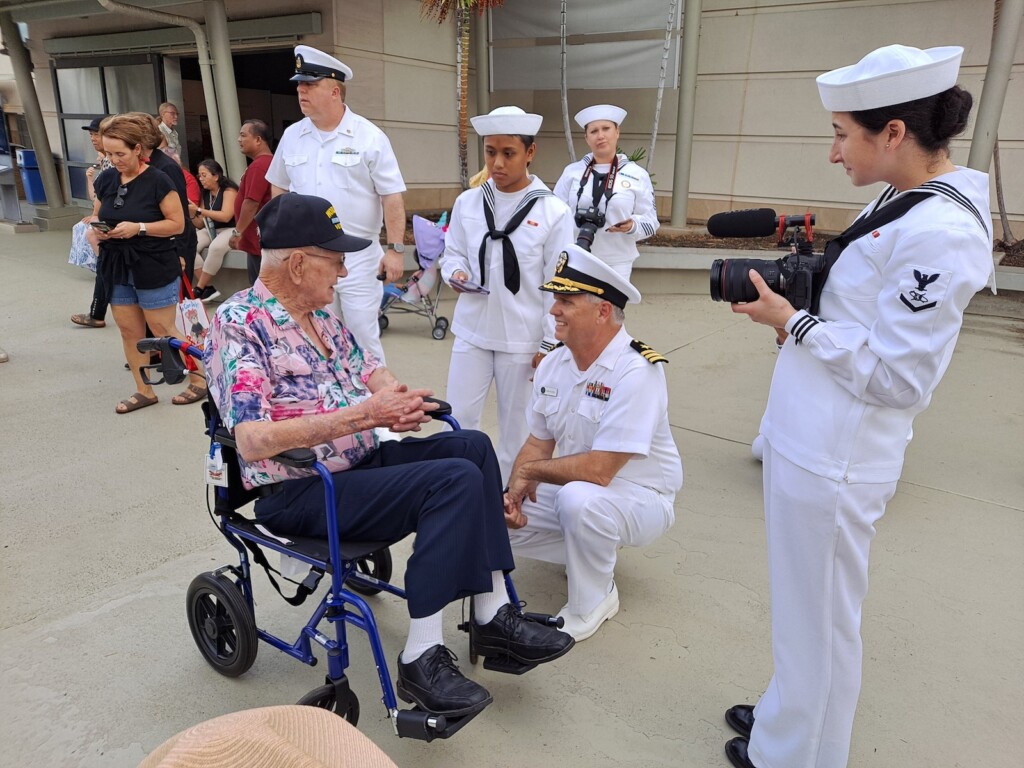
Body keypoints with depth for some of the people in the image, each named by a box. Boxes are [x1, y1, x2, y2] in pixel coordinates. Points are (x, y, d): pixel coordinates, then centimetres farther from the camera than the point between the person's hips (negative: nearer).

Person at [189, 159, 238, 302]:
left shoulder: (229, 190, -7)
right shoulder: (205, 194, 12)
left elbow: (225, 216, -21)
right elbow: (201, 225, 13)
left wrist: (199, 210, -18)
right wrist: (192, 215, -8)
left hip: (230, 230, -6)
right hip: (210, 230, 7)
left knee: (216, 247, -37)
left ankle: (199, 289, -24)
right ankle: (208, 288, -22)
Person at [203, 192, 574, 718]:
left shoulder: (318, 314, 11)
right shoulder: (239, 322, -15)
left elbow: (369, 369, 17)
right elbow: (253, 440, -26)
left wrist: (393, 398, -9)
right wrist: (364, 414, -28)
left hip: (359, 462, 9)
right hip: (299, 493, -9)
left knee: (472, 445, -4)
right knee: (455, 480, -24)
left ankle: (494, 616, -2)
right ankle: (422, 660, -16)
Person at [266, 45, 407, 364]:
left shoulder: (369, 136, -5)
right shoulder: (291, 136, 8)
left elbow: (391, 196, -6)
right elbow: (278, 188, 19)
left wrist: (395, 248, -11)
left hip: (358, 255, -4)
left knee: (363, 338, 0)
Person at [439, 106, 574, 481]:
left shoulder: (553, 211, -8)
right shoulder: (467, 202, 1)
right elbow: (452, 253, 12)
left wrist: (550, 344, -6)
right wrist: (455, 274, -13)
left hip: (524, 337, -3)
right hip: (472, 330, 3)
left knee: (515, 422, 12)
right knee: (459, 418, 8)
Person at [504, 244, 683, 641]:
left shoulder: (636, 371, -26)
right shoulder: (554, 363, -2)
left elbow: (598, 470, -30)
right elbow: (538, 443, 5)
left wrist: (531, 469, -16)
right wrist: (514, 491, -14)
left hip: (640, 498, -7)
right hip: (573, 488, 7)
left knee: (577, 498, -37)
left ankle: (594, 601, -8)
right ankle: (592, 552, 15)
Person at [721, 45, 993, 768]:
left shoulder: (942, 235, -21)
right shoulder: (898, 202, 8)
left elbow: (895, 378, -22)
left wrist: (789, 320, -15)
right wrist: (790, 294, 2)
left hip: (831, 462, -9)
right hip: (805, 439, 9)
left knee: (818, 620, 11)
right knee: (803, 608, 25)